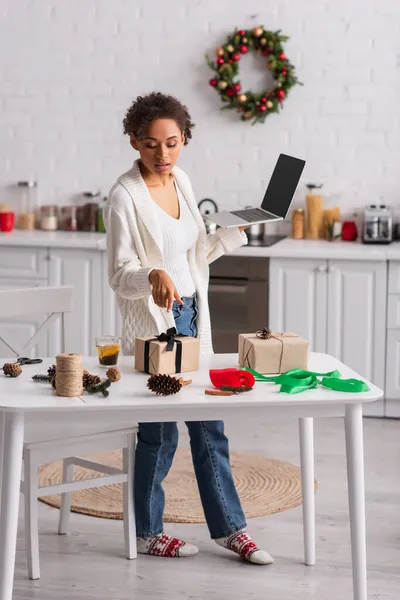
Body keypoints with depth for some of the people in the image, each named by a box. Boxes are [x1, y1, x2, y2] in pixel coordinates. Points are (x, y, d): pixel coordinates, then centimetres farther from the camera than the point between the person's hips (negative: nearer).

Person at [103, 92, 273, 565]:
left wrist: (239, 232, 9)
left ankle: (228, 527, 20)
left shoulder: (181, 182, 7)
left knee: (209, 426, 11)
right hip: (152, 321, -7)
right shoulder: (125, 195, -14)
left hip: (190, 315, 7)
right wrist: (153, 276, -37)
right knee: (159, 432, 2)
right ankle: (147, 533, 18)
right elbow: (120, 273, -17)